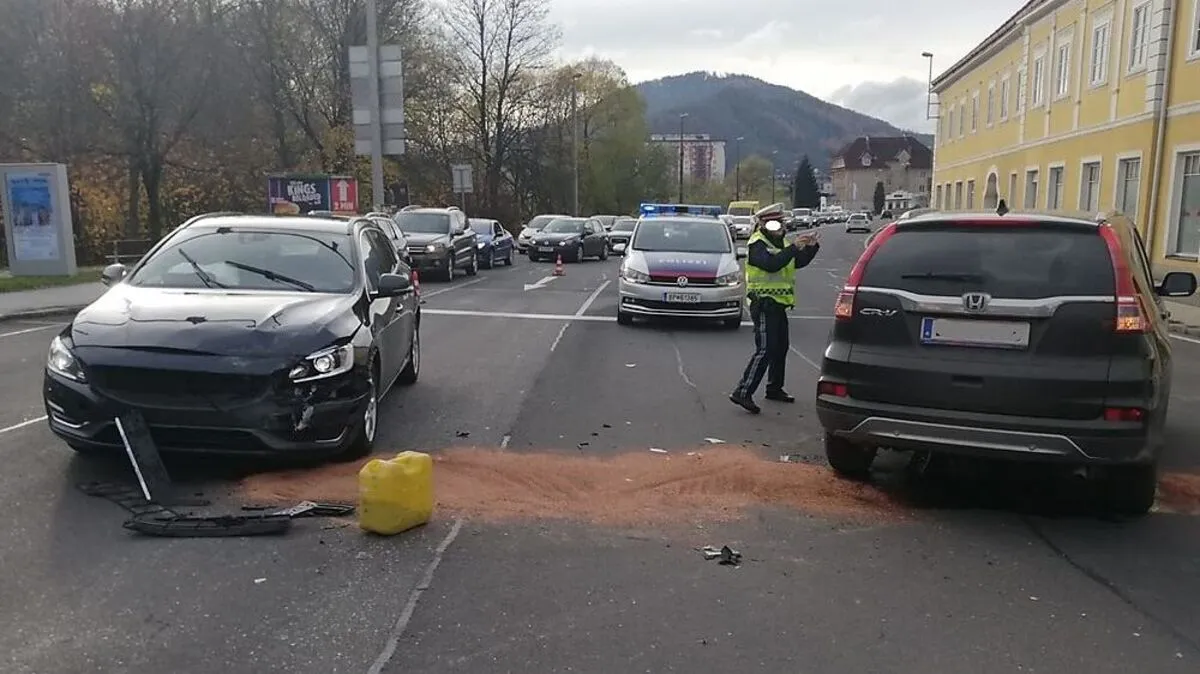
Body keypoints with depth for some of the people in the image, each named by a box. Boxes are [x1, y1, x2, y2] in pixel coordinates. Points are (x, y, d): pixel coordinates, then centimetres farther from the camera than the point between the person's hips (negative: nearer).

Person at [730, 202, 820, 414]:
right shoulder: (757, 245, -12)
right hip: (764, 304, -10)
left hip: (777, 305, 10)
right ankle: (743, 392, -19)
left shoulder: (780, 243, 18)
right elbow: (772, 264, -29)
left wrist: (811, 247, 0)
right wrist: (794, 247, -30)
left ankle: (774, 388, 31)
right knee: (765, 350, -16)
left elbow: (799, 262, 16)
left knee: (781, 348, 18)